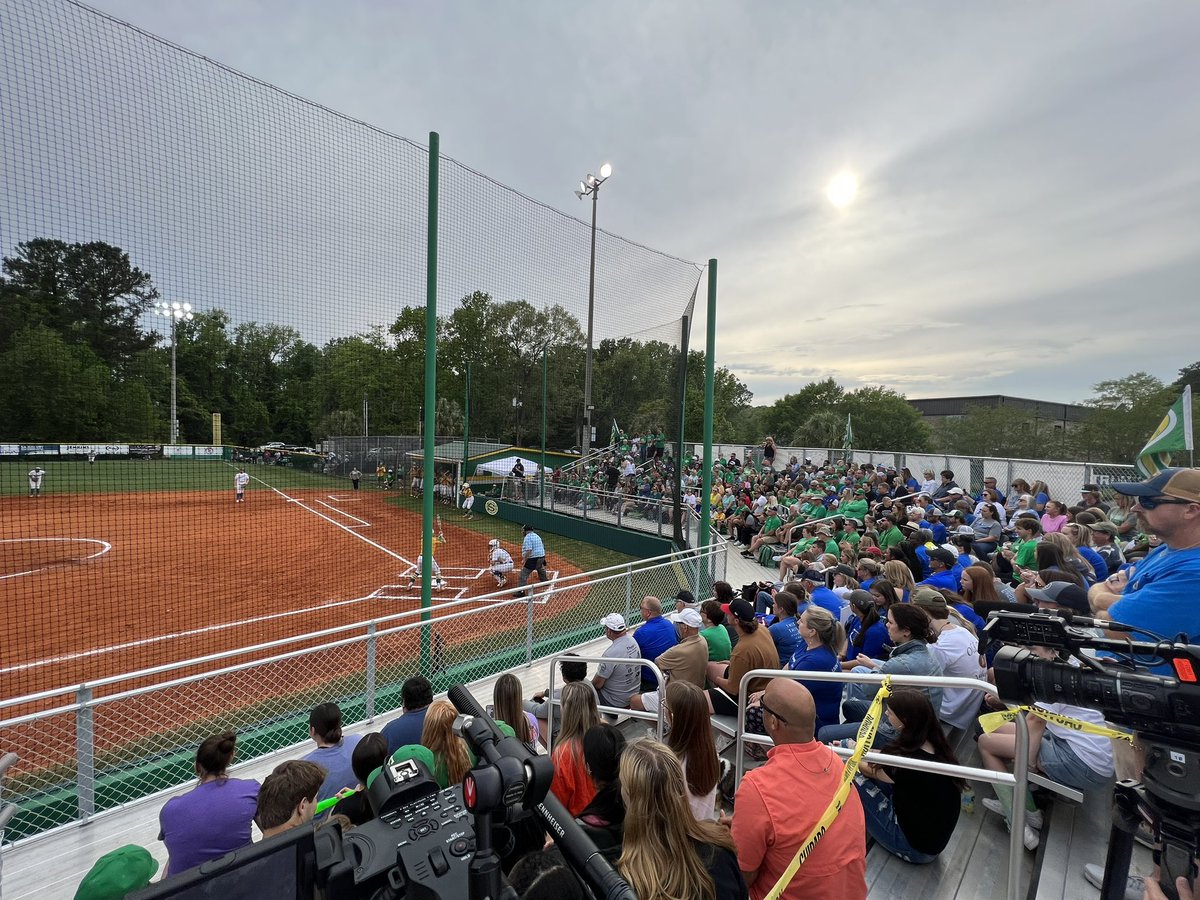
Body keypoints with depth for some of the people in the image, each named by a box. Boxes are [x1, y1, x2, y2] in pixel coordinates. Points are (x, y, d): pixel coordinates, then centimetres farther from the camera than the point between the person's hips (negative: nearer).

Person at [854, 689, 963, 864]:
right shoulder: (934, 745, -11)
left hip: (916, 849, -7)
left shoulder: (909, 764, -32)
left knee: (855, 779, -9)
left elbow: (869, 770, -10)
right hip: (934, 837, 7)